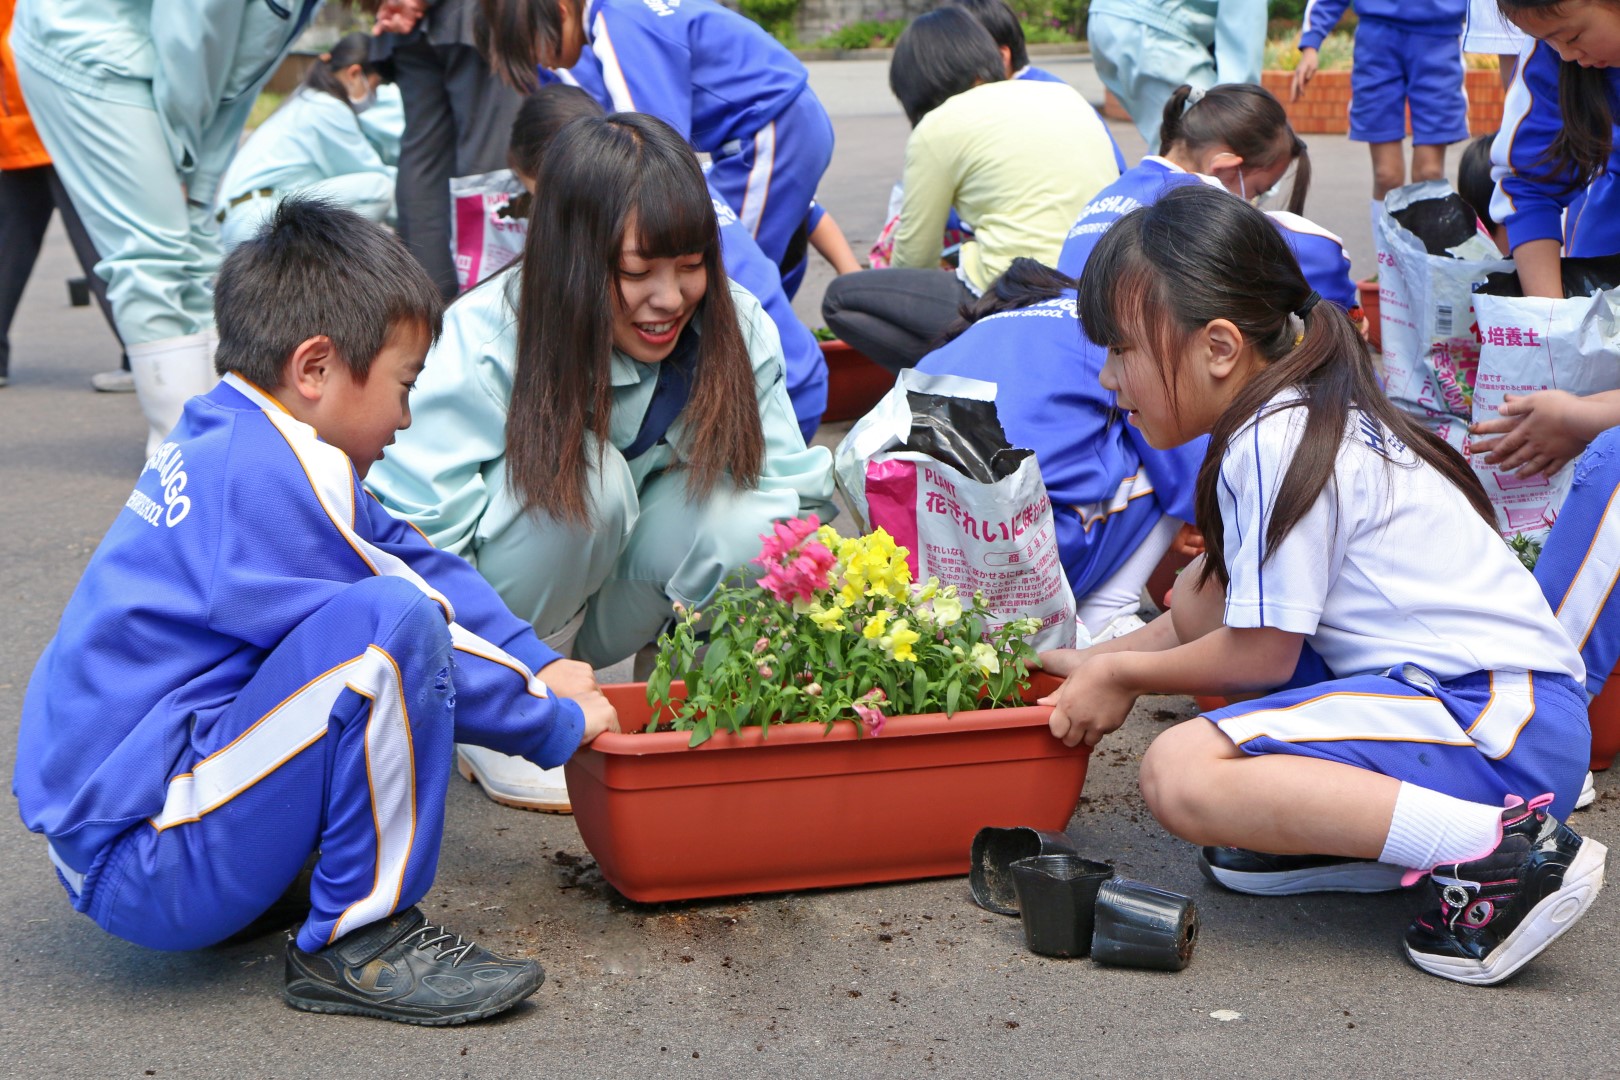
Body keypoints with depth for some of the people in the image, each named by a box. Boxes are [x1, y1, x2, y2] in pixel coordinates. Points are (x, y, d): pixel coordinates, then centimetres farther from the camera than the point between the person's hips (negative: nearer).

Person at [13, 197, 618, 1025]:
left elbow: (413, 558, 18)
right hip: (145, 870, -10)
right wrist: (557, 724, 0)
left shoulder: (223, 444, 12)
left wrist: (538, 666, 16)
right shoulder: (269, 479, -17)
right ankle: (357, 942, -13)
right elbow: (404, 624, -13)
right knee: (393, 621, -24)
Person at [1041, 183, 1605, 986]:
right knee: (1200, 594, 14)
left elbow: (1261, 653, -11)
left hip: (1497, 727, -11)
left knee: (1178, 775, -23)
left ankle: (1502, 852, -23)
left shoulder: (1273, 447, -14)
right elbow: (1253, 624, 23)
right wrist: (1093, 663, 22)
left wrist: (1123, 674, 5)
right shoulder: (1296, 422, 18)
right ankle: (1366, 825, 6)